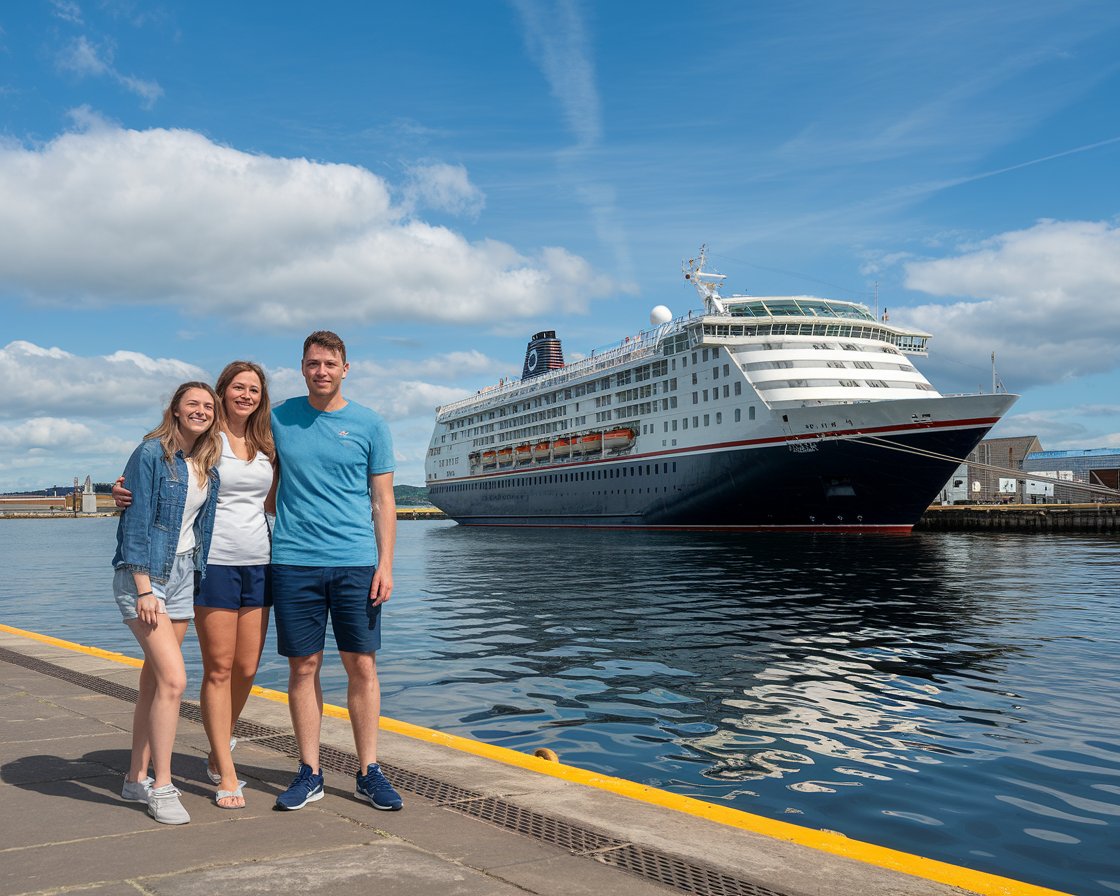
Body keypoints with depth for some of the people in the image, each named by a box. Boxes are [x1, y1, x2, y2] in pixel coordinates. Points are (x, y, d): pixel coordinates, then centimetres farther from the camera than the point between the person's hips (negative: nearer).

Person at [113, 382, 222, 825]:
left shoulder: (207, 464, 9)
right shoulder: (150, 455, -10)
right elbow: (136, 523, -14)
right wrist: (144, 589, -18)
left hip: (184, 573, 7)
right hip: (144, 573, -7)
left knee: (154, 680, 11)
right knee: (173, 679, -14)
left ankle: (137, 778, 21)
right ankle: (161, 787, -4)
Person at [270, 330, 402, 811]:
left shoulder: (369, 424, 5)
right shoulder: (279, 419, 8)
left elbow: (383, 501, 6)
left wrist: (385, 564, -2)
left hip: (356, 562, 0)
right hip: (293, 562, 1)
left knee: (362, 666, 2)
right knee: (303, 667, 4)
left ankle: (369, 772, 13)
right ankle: (309, 773, 14)